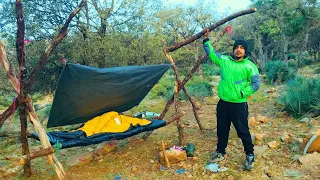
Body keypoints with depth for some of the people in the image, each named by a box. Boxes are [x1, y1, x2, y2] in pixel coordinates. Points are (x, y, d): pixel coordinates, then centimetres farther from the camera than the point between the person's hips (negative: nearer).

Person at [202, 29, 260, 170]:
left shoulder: (250, 66, -6)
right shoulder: (224, 60, 5)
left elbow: (256, 84, -5)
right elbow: (210, 53, 15)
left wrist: (242, 93, -12)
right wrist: (206, 39, 11)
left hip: (239, 105, -4)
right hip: (223, 103, 4)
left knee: (243, 131, 5)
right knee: (222, 129, 16)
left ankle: (250, 155, 25)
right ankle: (220, 152, 34)